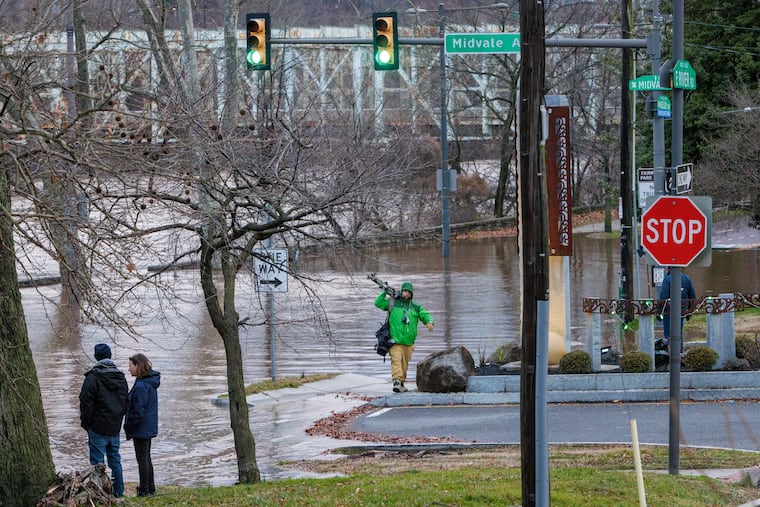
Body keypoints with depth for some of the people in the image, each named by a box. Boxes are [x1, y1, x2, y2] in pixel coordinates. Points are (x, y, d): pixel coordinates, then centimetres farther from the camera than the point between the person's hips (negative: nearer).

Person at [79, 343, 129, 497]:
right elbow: (125, 402, 15)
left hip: (98, 428, -6)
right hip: (115, 427, 6)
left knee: (97, 461, -3)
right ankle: (118, 492, 17)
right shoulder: (120, 376, 9)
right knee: (115, 459, 15)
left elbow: (86, 403, -13)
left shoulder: (93, 377, -13)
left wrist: (85, 423, -2)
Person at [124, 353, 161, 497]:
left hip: (141, 429, -10)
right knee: (146, 458, 18)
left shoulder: (141, 386, -23)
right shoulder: (151, 383, 8)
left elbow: (138, 411, -22)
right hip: (149, 428, 10)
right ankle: (150, 488, 25)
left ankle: (144, 490, 4)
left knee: (142, 459, -1)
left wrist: (128, 426, -11)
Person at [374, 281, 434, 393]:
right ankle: (396, 382, -31)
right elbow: (378, 303, 12)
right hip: (395, 341, -3)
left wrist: (429, 322, -14)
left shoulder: (416, 307, 14)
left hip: (408, 342, 3)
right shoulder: (392, 303, 10)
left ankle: (402, 383, 22)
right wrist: (384, 293, 0)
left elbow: (425, 315, 7)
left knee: (405, 364, 10)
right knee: (396, 360, -19)